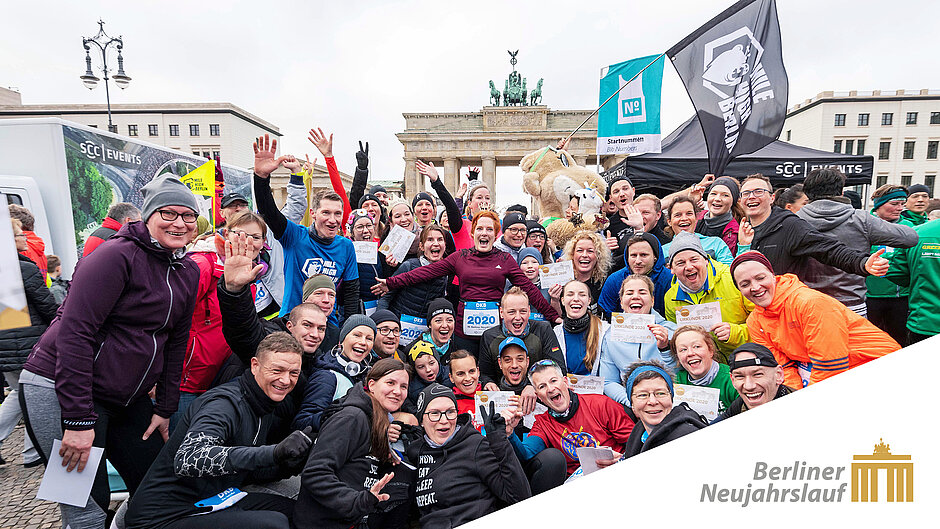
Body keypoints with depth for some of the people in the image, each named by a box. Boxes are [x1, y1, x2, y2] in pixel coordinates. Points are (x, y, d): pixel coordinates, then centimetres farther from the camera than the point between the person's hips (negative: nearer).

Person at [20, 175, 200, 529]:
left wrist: (165, 408, 9)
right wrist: (79, 419, -22)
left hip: (127, 397, 7)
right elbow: (74, 331, -21)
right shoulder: (118, 255, -17)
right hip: (60, 390, -7)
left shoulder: (188, 271, 5)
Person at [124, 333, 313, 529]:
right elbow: (186, 460, -38)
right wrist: (273, 452, -45)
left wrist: (287, 465, -8)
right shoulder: (225, 403, -22)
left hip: (211, 503, 9)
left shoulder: (265, 408, 5)